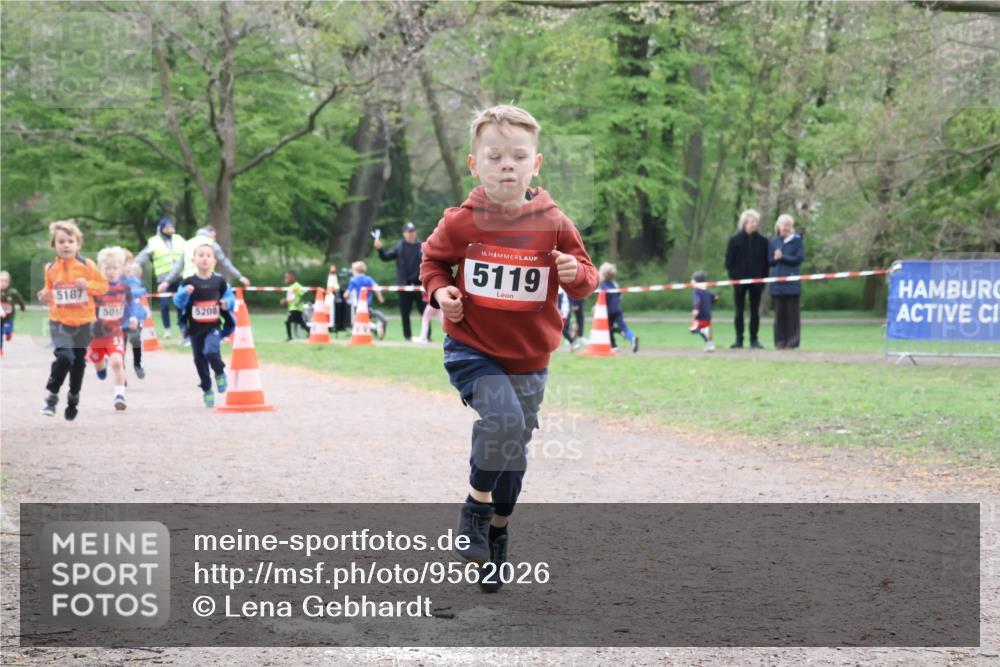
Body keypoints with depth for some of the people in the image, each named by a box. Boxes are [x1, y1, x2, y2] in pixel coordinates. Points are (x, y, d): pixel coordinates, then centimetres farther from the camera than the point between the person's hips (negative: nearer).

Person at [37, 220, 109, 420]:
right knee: (63, 357, -22)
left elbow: (103, 285, -1)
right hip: (59, 321, -1)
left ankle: (73, 400, 33)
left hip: (83, 321, 1)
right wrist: (45, 296, -9)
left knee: (79, 361, 14)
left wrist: (88, 285, -19)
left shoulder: (87, 265, -6)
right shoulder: (50, 268, -2)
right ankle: (51, 396, -4)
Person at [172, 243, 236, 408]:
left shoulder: (219, 281, -1)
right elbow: (178, 302, -2)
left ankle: (220, 373, 4)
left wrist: (227, 303, -12)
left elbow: (231, 298, 10)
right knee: (200, 361, 9)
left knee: (211, 352, -27)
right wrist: (185, 293, -21)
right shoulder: (188, 282, -3)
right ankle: (207, 391, 27)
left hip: (214, 327, -2)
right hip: (195, 328, 2)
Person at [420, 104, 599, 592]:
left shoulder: (553, 225, -7)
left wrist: (575, 273, -21)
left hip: (529, 359, 3)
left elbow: (585, 282, 2)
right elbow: (433, 260, 9)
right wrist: (440, 291, -11)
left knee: (514, 453, 13)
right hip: (472, 350, -3)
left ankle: (496, 533, 35)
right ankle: (476, 504, -5)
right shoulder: (461, 223, -10)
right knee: (503, 417, -28)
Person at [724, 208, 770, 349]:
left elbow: (766, 262, 5)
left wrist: (763, 279, -4)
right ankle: (739, 340, 7)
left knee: (755, 312, 4)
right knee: (739, 311, 4)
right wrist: (734, 277, -8)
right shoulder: (735, 240, 0)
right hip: (739, 280, -1)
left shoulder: (762, 241, 3)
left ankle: (754, 339, 8)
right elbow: (729, 262, 1)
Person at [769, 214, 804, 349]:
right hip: (777, 281, 3)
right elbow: (769, 260, 11)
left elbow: (799, 258, -6)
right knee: (779, 312, 3)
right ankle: (780, 341, 7)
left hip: (791, 281, -3)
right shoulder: (774, 242, 12)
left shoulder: (797, 240, 3)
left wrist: (782, 257, -12)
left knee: (792, 312, -2)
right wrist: (775, 258, -10)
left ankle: (792, 340, 1)